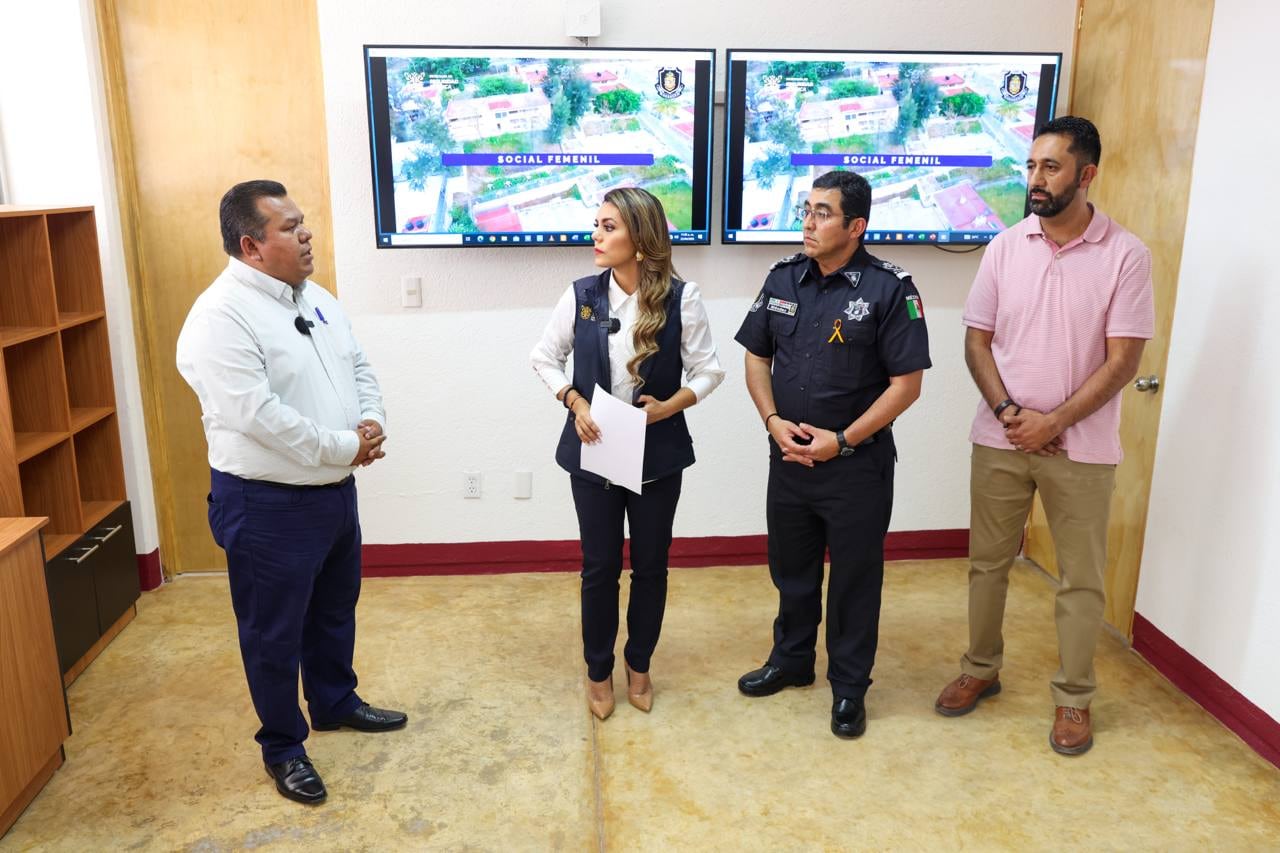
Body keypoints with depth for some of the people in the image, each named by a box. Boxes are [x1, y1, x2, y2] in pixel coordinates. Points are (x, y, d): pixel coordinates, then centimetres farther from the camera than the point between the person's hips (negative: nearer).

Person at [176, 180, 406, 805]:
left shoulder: (315, 298, 7)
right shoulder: (220, 317, -20)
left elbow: (359, 368, 13)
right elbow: (256, 415, -28)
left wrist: (372, 423, -8)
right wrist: (343, 446, -20)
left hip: (335, 490, 8)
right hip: (267, 504, -8)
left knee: (335, 609, 24)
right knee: (274, 631, 9)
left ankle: (335, 702, 46)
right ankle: (282, 747, 28)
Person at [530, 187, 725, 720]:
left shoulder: (680, 298, -10)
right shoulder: (582, 294, -4)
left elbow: (708, 370, -3)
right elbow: (544, 357, 6)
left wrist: (669, 406, -20)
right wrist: (574, 402, -11)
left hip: (657, 455, -1)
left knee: (650, 566, 12)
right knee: (599, 568, 10)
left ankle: (639, 665, 35)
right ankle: (598, 671, 31)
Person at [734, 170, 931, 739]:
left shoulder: (889, 288, -12)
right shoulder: (783, 278, 3)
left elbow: (906, 383, -12)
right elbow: (757, 356, 9)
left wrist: (841, 440, -17)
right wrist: (773, 421, -6)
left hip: (857, 465, -4)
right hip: (788, 456, 5)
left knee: (854, 579, 9)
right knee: (791, 567, 19)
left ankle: (849, 686, 28)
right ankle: (791, 660, 41)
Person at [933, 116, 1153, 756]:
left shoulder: (1125, 255, -7)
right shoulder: (1005, 247, 1)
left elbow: (1122, 361, -10)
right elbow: (977, 342, 2)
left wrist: (1053, 422, -15)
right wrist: (1010, 412, -11)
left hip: (1082, 446, -2)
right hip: (999, 439, 3)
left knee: (1081, 578, 8)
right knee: (988, 562, 13)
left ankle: (1073, 698, 25)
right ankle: (980, 669, 32)